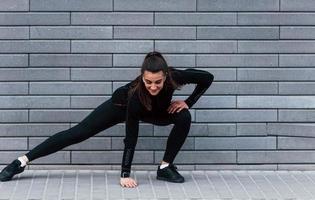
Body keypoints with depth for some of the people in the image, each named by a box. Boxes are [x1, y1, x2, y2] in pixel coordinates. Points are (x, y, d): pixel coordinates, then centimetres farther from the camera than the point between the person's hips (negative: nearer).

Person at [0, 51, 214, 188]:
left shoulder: (173, 77, -39)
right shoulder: (136, 93, -45)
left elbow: (207, 77, -22)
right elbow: (131, 136, -40)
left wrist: (188, 102, -25)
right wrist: (125, 174, -41)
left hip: (154, 111, 3)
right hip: (121, 106, -3)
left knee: (184, 117, -23)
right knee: (78, 133, -6)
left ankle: (165, 167, -8)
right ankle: (22, 161, -2)